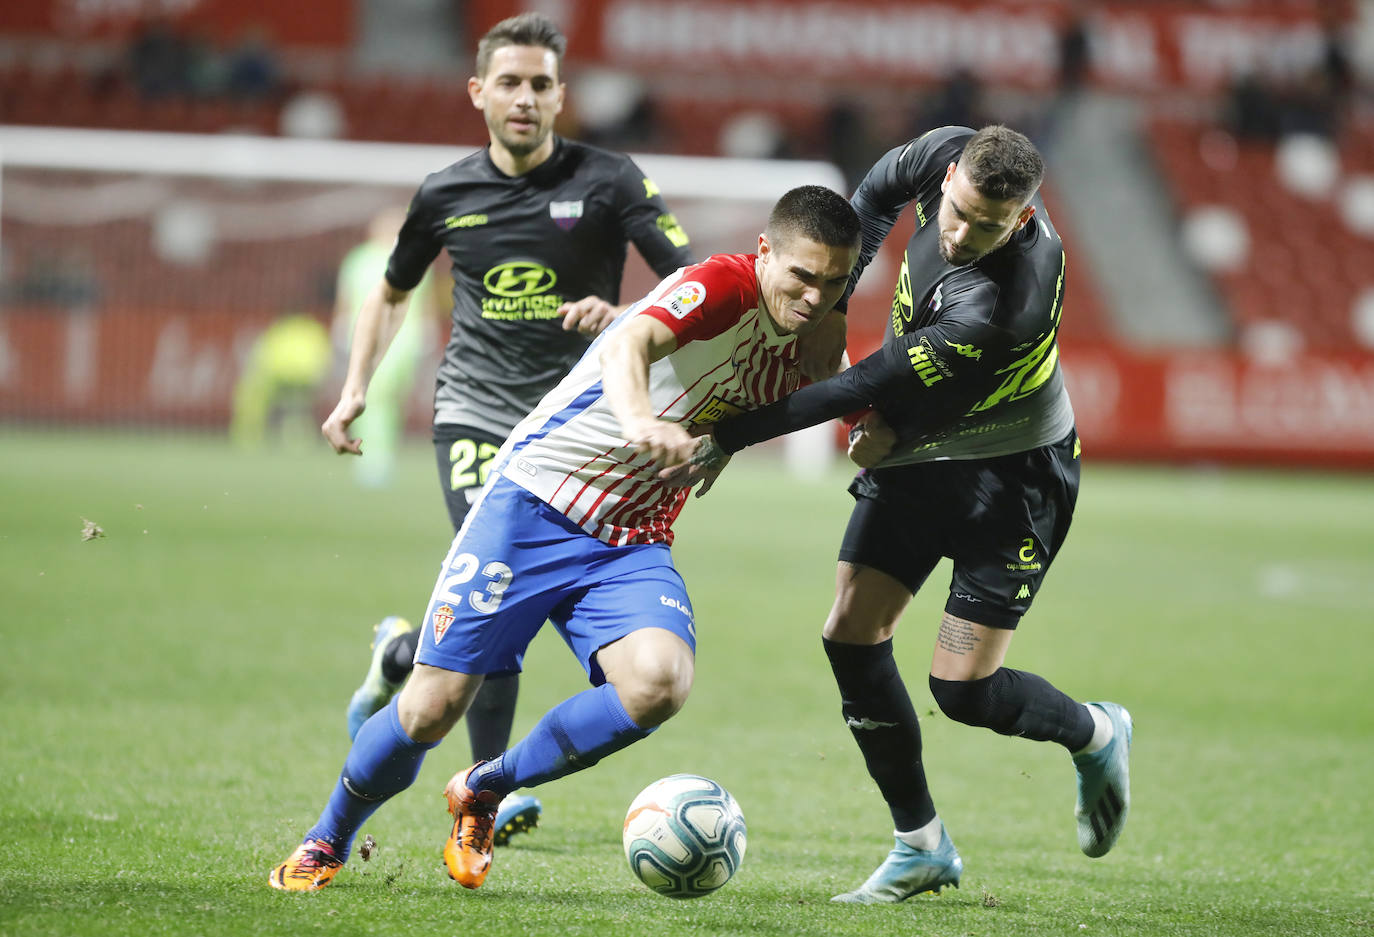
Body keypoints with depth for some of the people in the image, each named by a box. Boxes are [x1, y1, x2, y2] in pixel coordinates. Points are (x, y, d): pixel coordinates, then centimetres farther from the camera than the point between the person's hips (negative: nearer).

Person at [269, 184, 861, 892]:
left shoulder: (802, 355, 3)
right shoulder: (722, 287, -19)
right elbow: (630, 342, -38)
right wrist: (637, 420, -59)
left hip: (632, 543, 6)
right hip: (534, 502, -6)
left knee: (659, 682, -24)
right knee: (433, 706, -7)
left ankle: (484, 792, 1)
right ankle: (329, 840, 23)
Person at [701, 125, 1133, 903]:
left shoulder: (1002, 307, -37)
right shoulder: (948, 154, -18)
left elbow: (874, 385, -32)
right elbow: (881, 191, 8)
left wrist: (731, 436, -27)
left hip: (1013, 473, -7)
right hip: (917, 455, 7)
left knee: (963, 686, -9)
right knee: (851, 633, -4)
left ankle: (1097, 735, 25)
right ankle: (922, 846, 10)